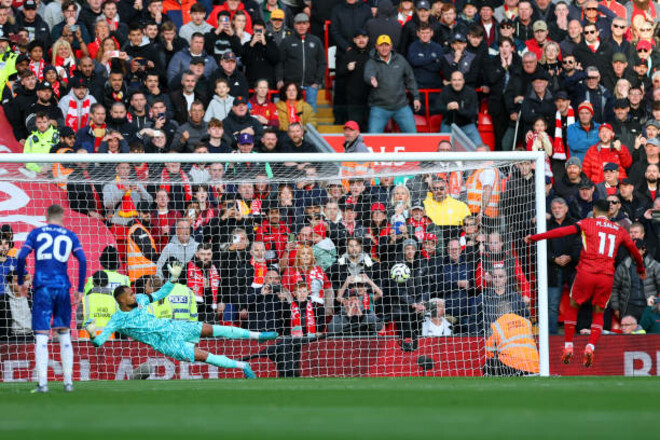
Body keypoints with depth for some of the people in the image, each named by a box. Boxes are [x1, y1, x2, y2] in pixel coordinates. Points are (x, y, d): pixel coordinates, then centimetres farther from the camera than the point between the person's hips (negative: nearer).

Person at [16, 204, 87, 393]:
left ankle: (42, 383, -11)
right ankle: (68, 382, 9)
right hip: (62, 287, 2)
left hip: (42, 287, -2)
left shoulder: (36, 233, 7)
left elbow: (21, 256, -2)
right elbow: (82, 260, 2)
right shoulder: (70, 236, 10)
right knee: (64, 334, 12)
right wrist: (80, 289, 6)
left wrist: (20, 282, 10)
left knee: (41, 336, -3)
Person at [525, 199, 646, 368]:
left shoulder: (587, 223, 5)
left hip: (586, 272, -2)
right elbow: (634, 250, 29)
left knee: (573, 307, 16)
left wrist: (534, 238, 4)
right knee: (598, 313, 14)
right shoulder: (619, 230, 16)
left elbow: (561, 232, -1)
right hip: (607, 276, 2)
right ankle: (590, 347, -7)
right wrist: (641, 268, 49)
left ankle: (568, 346, 13)